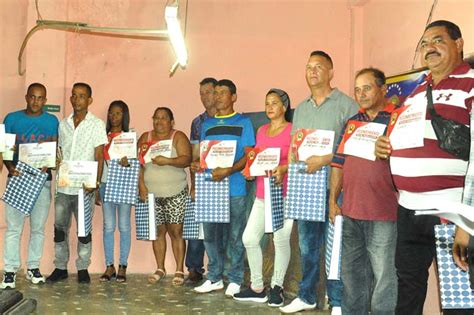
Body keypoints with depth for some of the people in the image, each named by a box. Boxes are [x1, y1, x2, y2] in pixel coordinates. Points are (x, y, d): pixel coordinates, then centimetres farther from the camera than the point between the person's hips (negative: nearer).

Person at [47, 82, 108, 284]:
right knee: (60, 227, 7)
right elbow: (60, 152, 20)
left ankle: (83, 269, 14)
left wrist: (96, 182, -14)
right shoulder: (63, 124, 13)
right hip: (63, 185, 4)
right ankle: (60, 267, 18)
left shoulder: (97, 124, 0)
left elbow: (99, 156, -4)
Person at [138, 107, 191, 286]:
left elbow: (187, 159, -14)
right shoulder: (145, 138, 9)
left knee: (176, 231, -2)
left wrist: (167, 161, -29)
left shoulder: (178, 137, -2)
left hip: (176, 194, -3)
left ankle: (179, 271, 6)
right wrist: (141, 186, -6)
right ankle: (160, 269, 20)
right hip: (152, 195, 3)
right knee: (158, 231, 8)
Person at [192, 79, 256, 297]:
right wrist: (197, 164, -3)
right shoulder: (207, 124, 15)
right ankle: (214, 278, 19)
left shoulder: (243, 122, 1)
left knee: (235, 236, 1)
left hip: (234, 188, -4)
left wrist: (228, 171, -20)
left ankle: (235, 280, 11)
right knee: (211, 234, 8)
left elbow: (249, 155, -5)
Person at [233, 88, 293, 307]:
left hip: (284, 194, -6)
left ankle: (277, 287, 14)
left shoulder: (292, 130, -4)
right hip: (262, 194, 6)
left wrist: (282, 170, -28)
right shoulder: (261, 131, 15)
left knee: (281, 239, -2)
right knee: (249, 238, 3)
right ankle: (257, 288, 15)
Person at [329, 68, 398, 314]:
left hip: (383, 212, -6)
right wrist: (333, 200, 11)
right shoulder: (351, 123, 15)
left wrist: (388, 153, -21)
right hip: (350, 211, 6)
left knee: (384, 275, 1)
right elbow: (338, 163, 16)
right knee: (352, 273, 15)